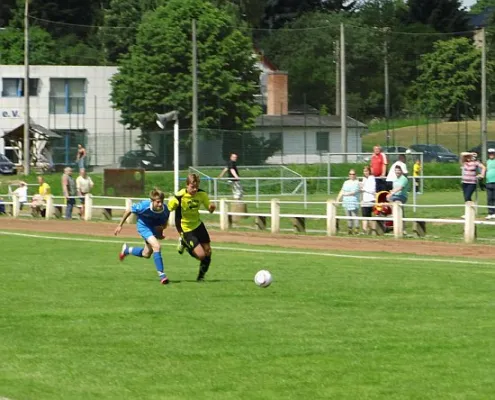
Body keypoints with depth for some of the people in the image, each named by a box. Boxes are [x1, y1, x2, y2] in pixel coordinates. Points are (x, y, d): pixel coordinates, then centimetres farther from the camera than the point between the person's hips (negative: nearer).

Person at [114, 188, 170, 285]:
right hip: (143, 226, -4)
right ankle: (162, 275, -19)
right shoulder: (144, 206, -34)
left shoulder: (165, 211, -26)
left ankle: (127, 250, 46)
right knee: (157, 246, -25)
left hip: (155, 227, 4)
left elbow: (165, 224, -3)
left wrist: (161, 228, -25)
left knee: (146, 254, 17)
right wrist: (120, 225, -7)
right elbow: (129, 211, -14)